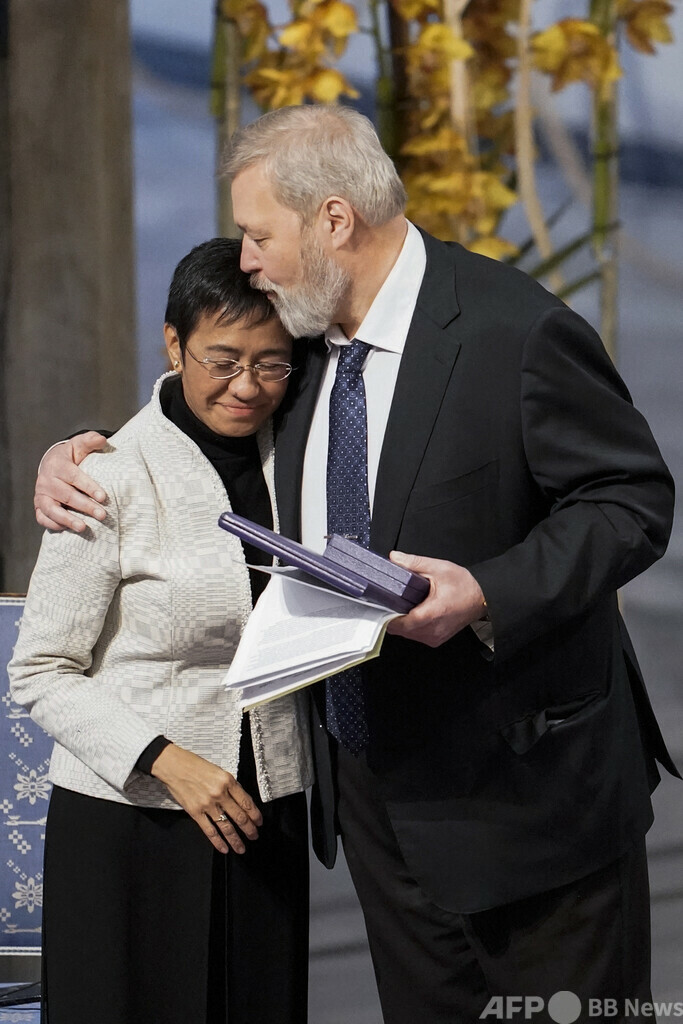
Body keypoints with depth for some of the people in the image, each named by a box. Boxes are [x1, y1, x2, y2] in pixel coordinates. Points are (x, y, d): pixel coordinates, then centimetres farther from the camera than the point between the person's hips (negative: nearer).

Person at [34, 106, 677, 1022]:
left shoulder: (516, 332, -18)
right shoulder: (301, 337, 4)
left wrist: (488, 594, -28)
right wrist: (75, 457, 6)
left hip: (524, 781, -7)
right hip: (374, 782, 7)